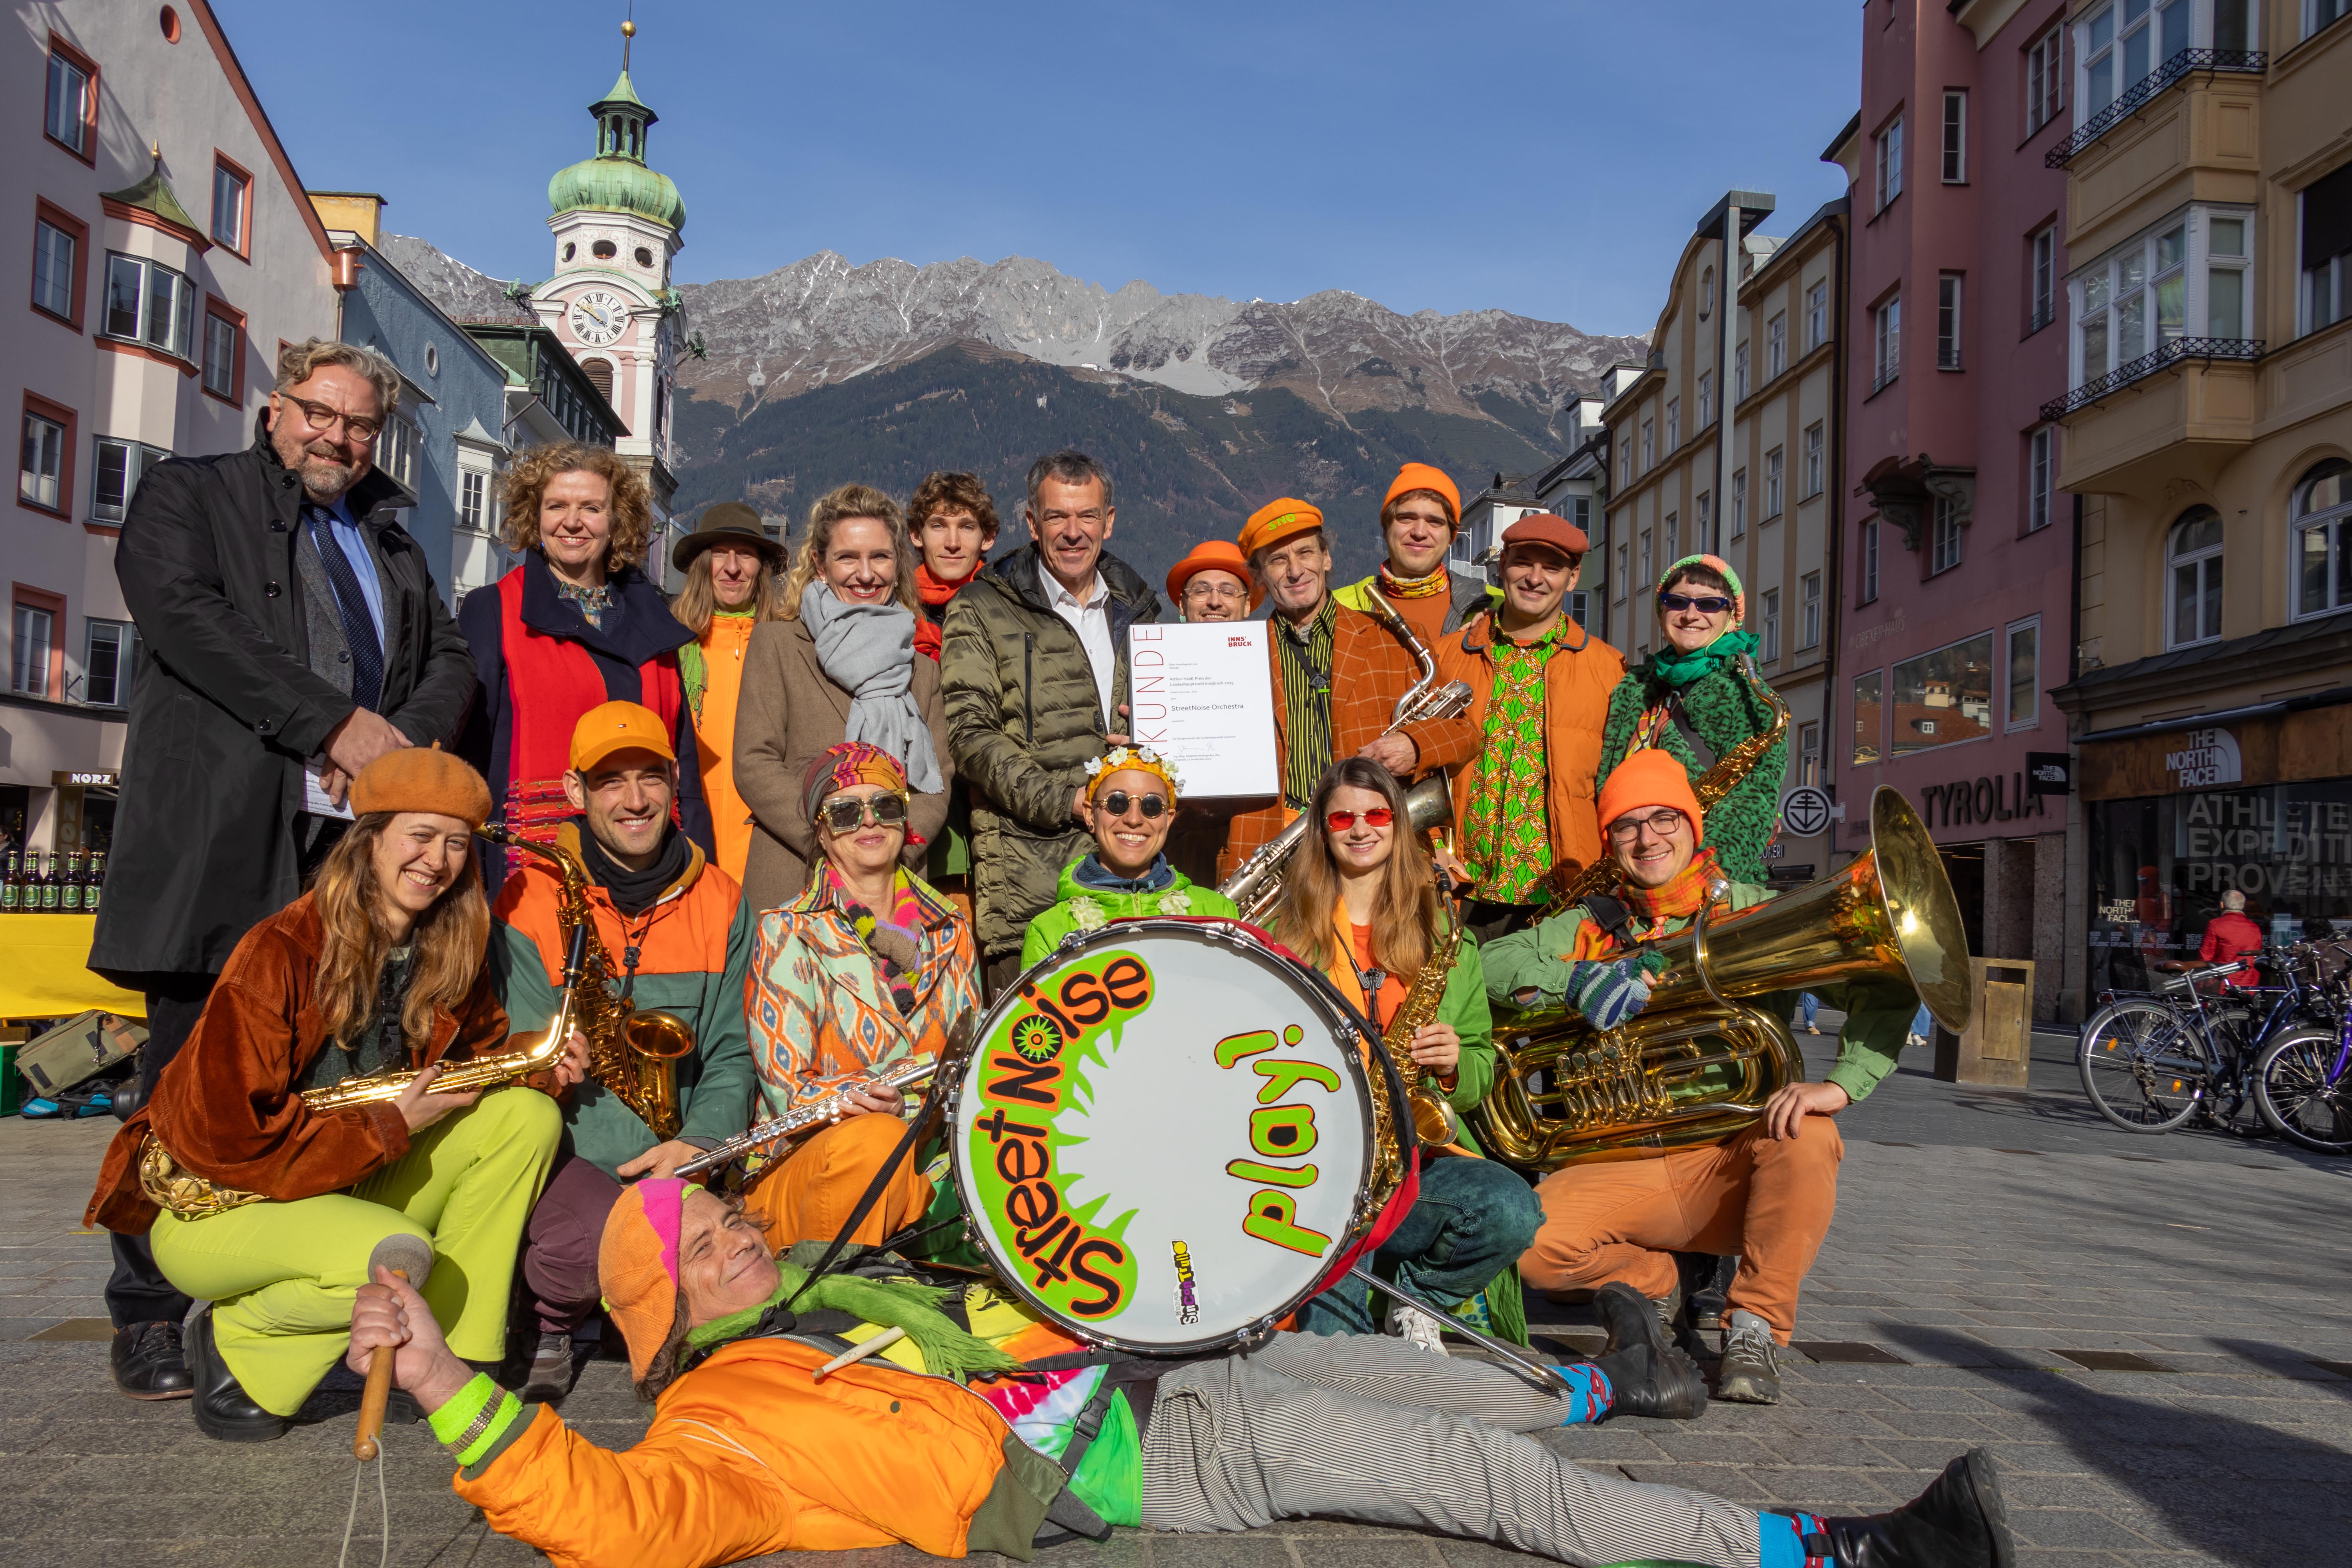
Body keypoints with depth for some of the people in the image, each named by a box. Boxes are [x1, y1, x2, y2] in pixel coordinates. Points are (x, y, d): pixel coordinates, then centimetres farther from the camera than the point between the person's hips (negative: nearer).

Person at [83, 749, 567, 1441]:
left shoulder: (446, 956, 0)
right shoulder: (281, 951, -21)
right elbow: (219, 1136, -25)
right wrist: (388, 1126, -21)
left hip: (346, 1188, 7)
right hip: (213, 1205, -7)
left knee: (527, 1117, -11)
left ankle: (457, 1365, -7)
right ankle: (236, 1341, -3)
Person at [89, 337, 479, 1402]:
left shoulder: (388, 538, 25)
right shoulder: (188, 496, 9)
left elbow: (449, 662, 20)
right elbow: (187, 617, -8)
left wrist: (406, 743, -3)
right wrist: (339, 725, -14)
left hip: (361, 847, 5)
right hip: (220, 841, -4)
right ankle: (149, 1315, 7)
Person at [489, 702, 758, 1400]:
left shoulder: (718, 901, 7)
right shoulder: (531, 898, -6)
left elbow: (729, 1054, 6)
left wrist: (698, 1143, -16)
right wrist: (650, 1162, -23)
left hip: (681, 1154, 4)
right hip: (566, 1150, -3)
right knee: (601, 1239, -32)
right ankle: (546, 1318, 4)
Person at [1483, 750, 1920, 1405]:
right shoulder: (1593, 927, 10)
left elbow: (1886, 990, -5)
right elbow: (1487, 965, -1)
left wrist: (1839, 1085, -23)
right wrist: (1574, 977, -18)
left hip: (1737, 1164, -1)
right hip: (1626, 1167, 2)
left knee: (1809, 1137, -34)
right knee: (1529, 1244, -25)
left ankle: (1755, 1330, -13)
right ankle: (1653, 1283, 9)